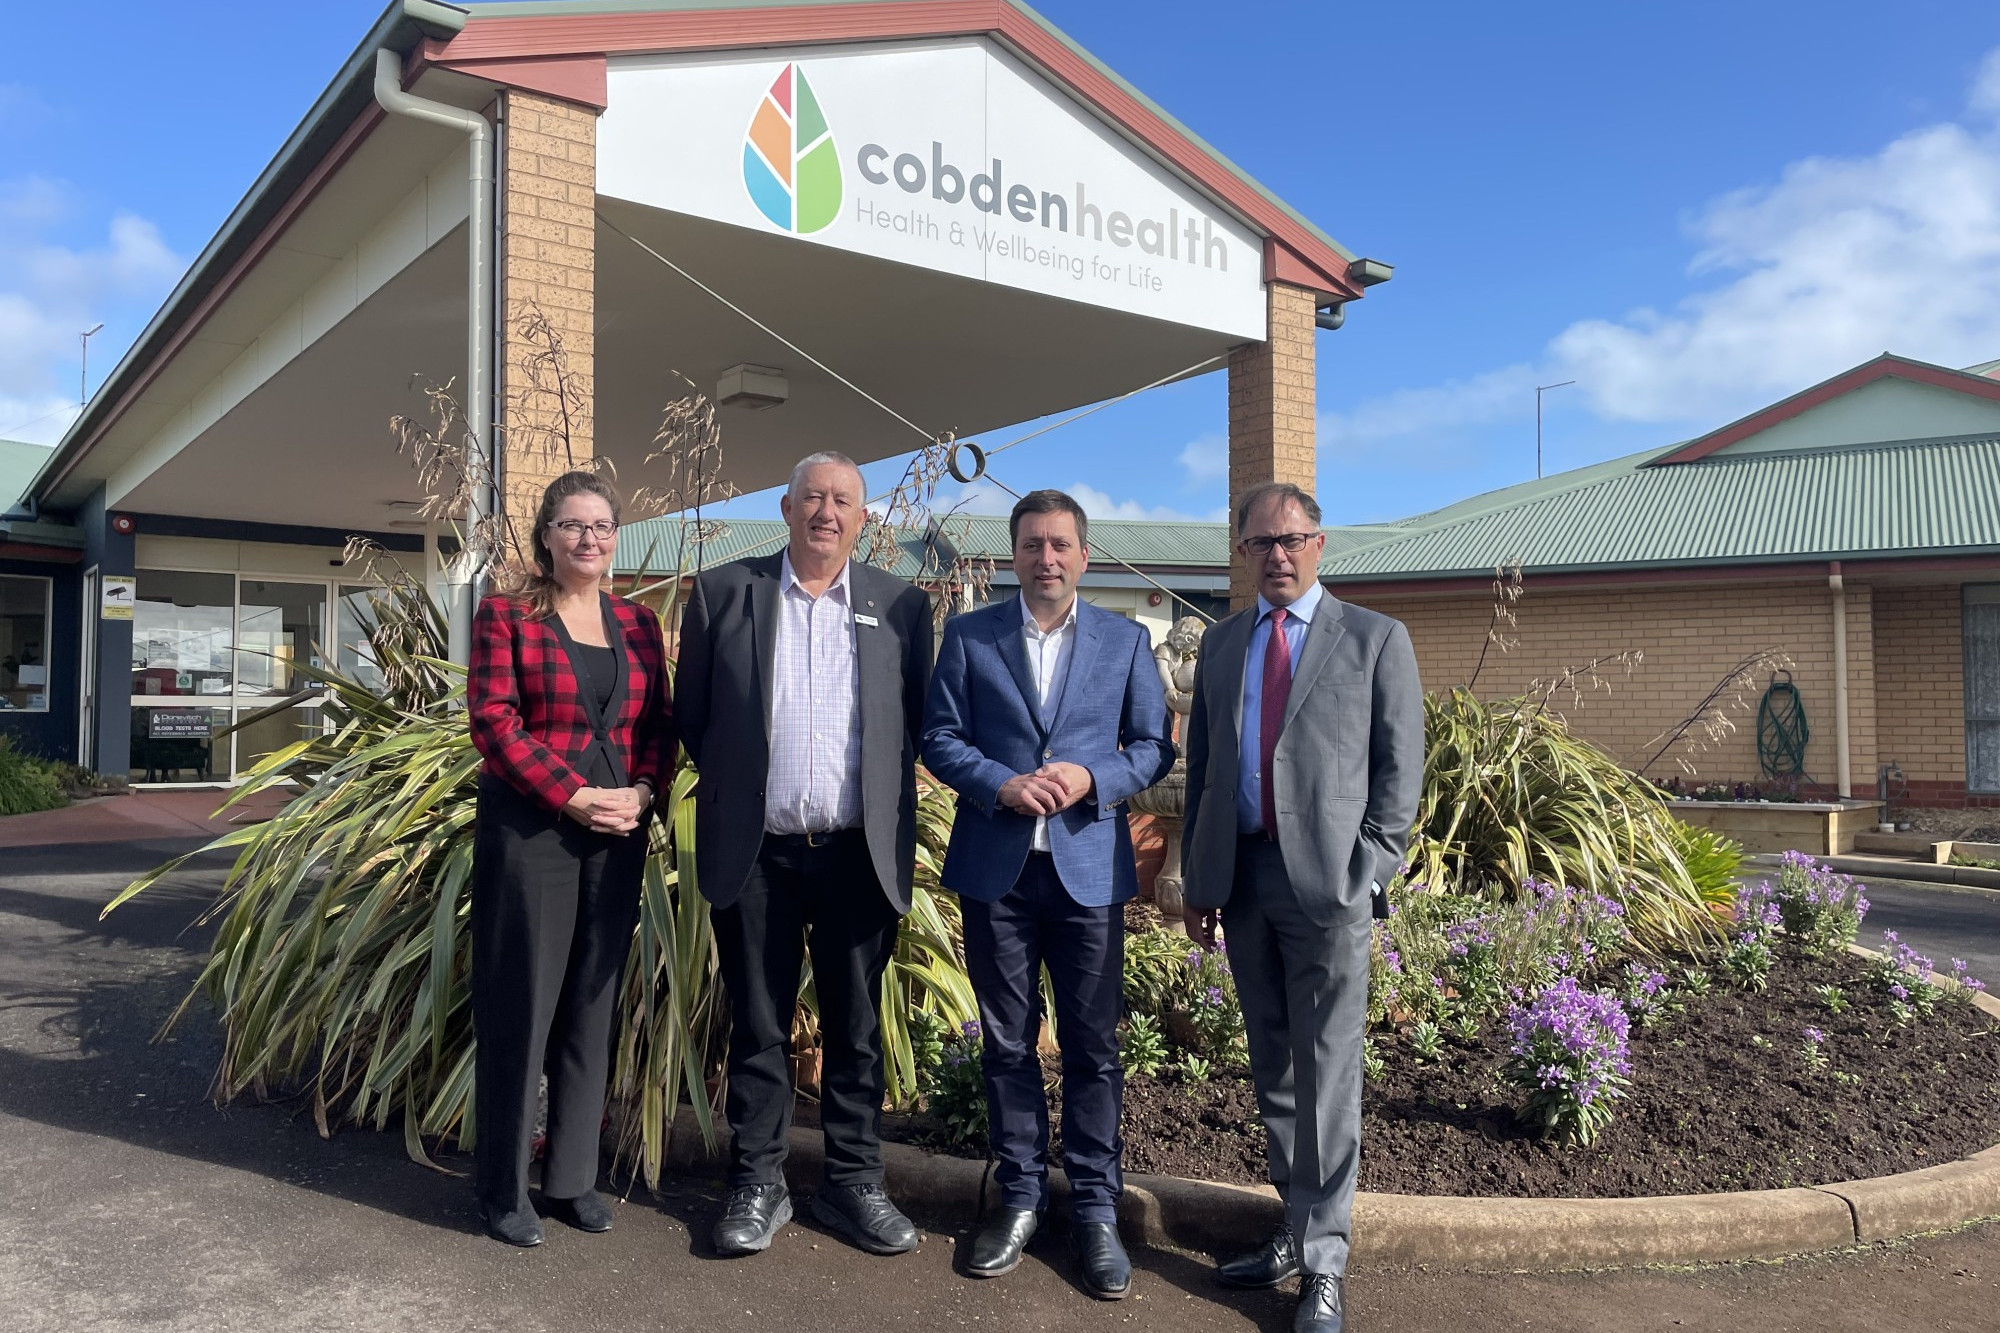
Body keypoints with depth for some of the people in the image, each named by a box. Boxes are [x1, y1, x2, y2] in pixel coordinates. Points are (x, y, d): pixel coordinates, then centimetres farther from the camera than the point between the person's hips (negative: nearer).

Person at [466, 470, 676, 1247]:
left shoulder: (638, 623, 11)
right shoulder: (505, 616, -1)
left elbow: (658, 723, 11)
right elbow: (494, 722, -9)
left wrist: (641, 791, -8)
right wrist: (574, 798, -16)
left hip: (618, 833, 4)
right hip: (529, 829, -4)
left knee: (592, 1004, 9)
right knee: (520, 1004, 3)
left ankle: (573, 1176, 22)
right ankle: (503, 1190, 15)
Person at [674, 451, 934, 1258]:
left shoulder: (900, 607, 5)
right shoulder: (722, 593, 2)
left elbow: (915, 723, 9)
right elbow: (692, 716, 8)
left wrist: (891, 813, 5)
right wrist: (734, 786, 8)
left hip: (860, 853, 1)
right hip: (754, 853, 0)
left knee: (855, 1029, 10)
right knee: (757, 1026, 10)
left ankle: (853, 1183, 24)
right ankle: (757, 1185, 24)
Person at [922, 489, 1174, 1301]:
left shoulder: (1126, 641, 6)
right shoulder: (968, 636, 5)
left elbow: (1153, 746, 5)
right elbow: (939, 738, 2)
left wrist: (1092, 779, -13)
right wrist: (1003, 785, -15)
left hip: (1088, 866, 0)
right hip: (994, 867, 1)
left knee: (1092, 1045, 4)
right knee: (1007, 1042, 10)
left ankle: (1095, 1210, 17)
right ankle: (1020, 1197, 24)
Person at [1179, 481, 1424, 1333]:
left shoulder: (1375, 639, 2)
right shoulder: (1221, 643, 14)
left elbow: (1400, 768, 0)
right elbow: (1201, 764, 14)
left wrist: (1368, 874, -9)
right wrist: (1197, 880, 10)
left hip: (1328, 878, -4)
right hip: (1240, 875, 5)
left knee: (1327, 1073, -1)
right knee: (1271, 1066, 14)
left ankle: (1324, 1264, 10)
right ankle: (1296, 1229, 28)